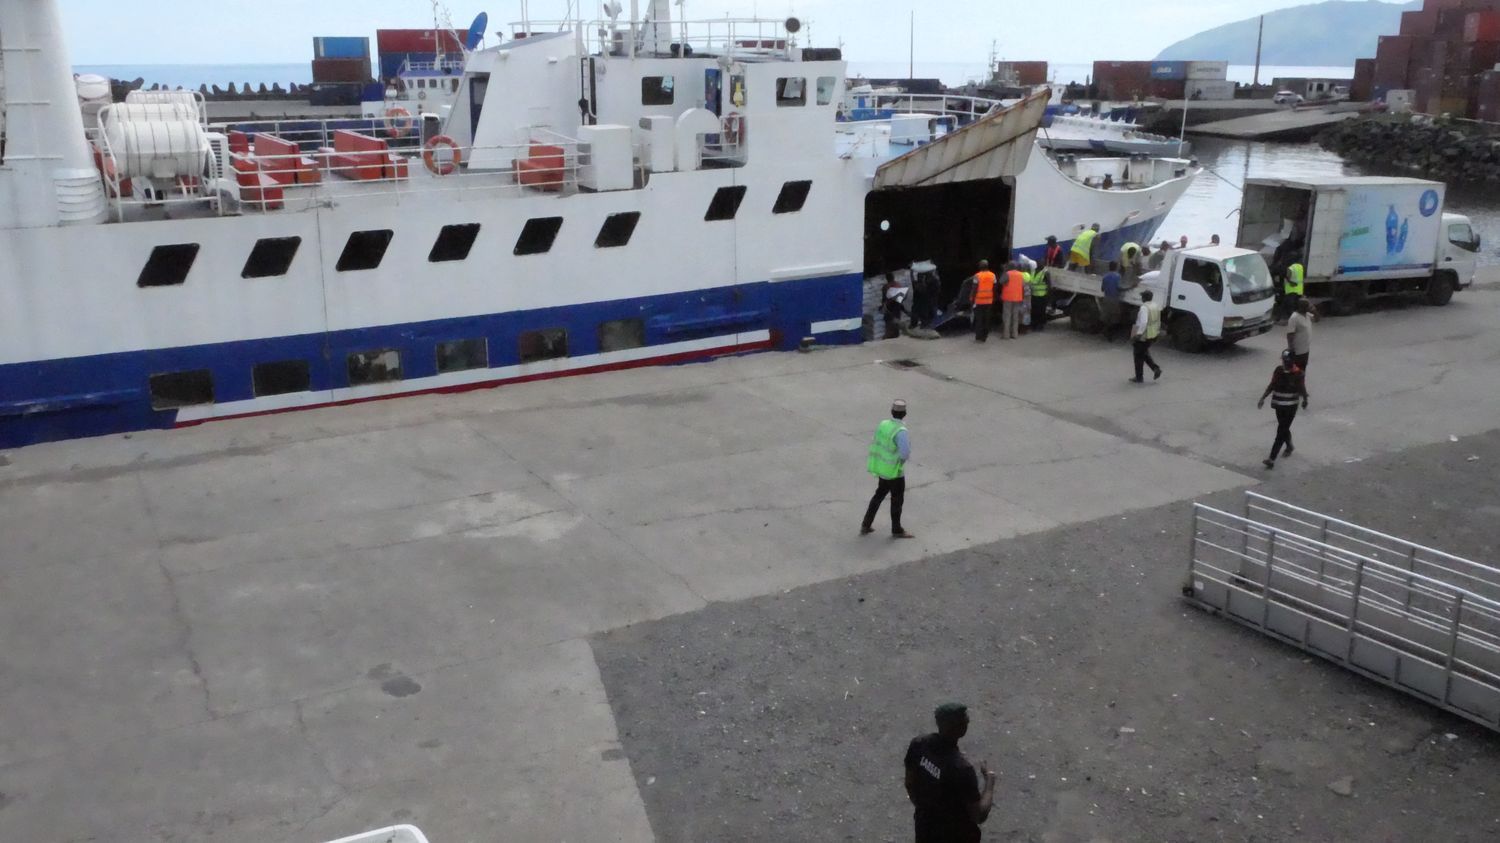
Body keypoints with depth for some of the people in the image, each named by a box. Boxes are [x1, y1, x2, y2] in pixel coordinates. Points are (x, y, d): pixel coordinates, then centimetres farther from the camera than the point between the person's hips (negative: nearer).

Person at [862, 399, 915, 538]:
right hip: (895, 472, -7)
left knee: (879, 495, 24)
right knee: (897, 501, 12)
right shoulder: (901, 431, -26)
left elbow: (875, 445, 6)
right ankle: (896, 530, 28)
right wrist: (907, 455, -8)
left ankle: (866, 525, 28)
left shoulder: (883, 424, -3)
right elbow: (905, 454, -33)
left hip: (881, 469, 7)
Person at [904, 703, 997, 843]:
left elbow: (910, 784, 0)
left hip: (925, 828, 5)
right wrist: (990, 779, -13)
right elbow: (979, 816, -25)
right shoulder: (961, 768, -36)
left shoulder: (918, 745, -17)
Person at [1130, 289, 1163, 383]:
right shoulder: (1156, 307, 8)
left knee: (1139, 356, 6)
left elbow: (1143, 322, -32)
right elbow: (1158, 322, 15)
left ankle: (1139, 377, 13)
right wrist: (1157, 332, 25)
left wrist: (1138, 334, -30)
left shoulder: (1144, 308, -20)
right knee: (1144, 354, 24)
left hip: (1143, 336, -8)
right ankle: (1156, 369, 10)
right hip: (1152, 335, 8)